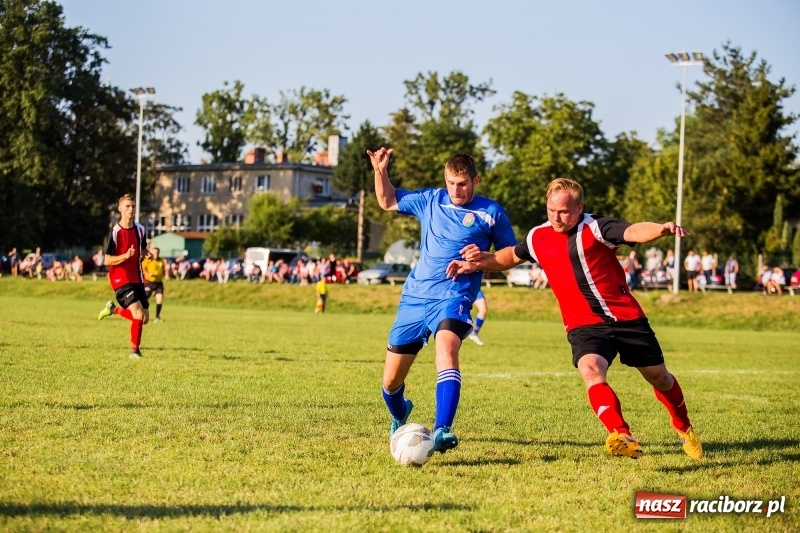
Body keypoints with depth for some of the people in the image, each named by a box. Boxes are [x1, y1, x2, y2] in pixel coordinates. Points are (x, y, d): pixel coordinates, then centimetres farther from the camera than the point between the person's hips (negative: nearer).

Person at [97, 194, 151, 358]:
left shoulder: (140, 229, 6)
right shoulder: (115, 232, -12)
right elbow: (107, 260, -11)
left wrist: (147, 254, 0)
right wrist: (125, 256, -27)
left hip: (137, 279, 7)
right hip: (121, 280, -7)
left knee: (144, 319, 8)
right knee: (138, 315, -20)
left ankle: (114, 310, 31)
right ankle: (134, 350, 1)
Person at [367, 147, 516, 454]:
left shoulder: (491, 212, 2)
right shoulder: (430, 200, 11)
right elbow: (387, 201, 22)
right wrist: (380, 170, 5)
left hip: (453, 298, -3)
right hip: (414, 296, 4)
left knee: (446, 348, -36)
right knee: (390, 381, 6)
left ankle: (442, 431, -44)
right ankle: (399, 417, 41)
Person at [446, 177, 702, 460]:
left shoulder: (596, 227, -13)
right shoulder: (538, 238, 2)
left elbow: (633, 231, -33)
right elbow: (512, 255, 24)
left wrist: (661, 229, -53)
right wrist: (481, 262, 10)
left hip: (627, 317, -2)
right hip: (584, 325, 2)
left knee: (658, 376, 12)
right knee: (591, 370, -29)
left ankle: (684, 428, 40)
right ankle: (623, 438, -39)